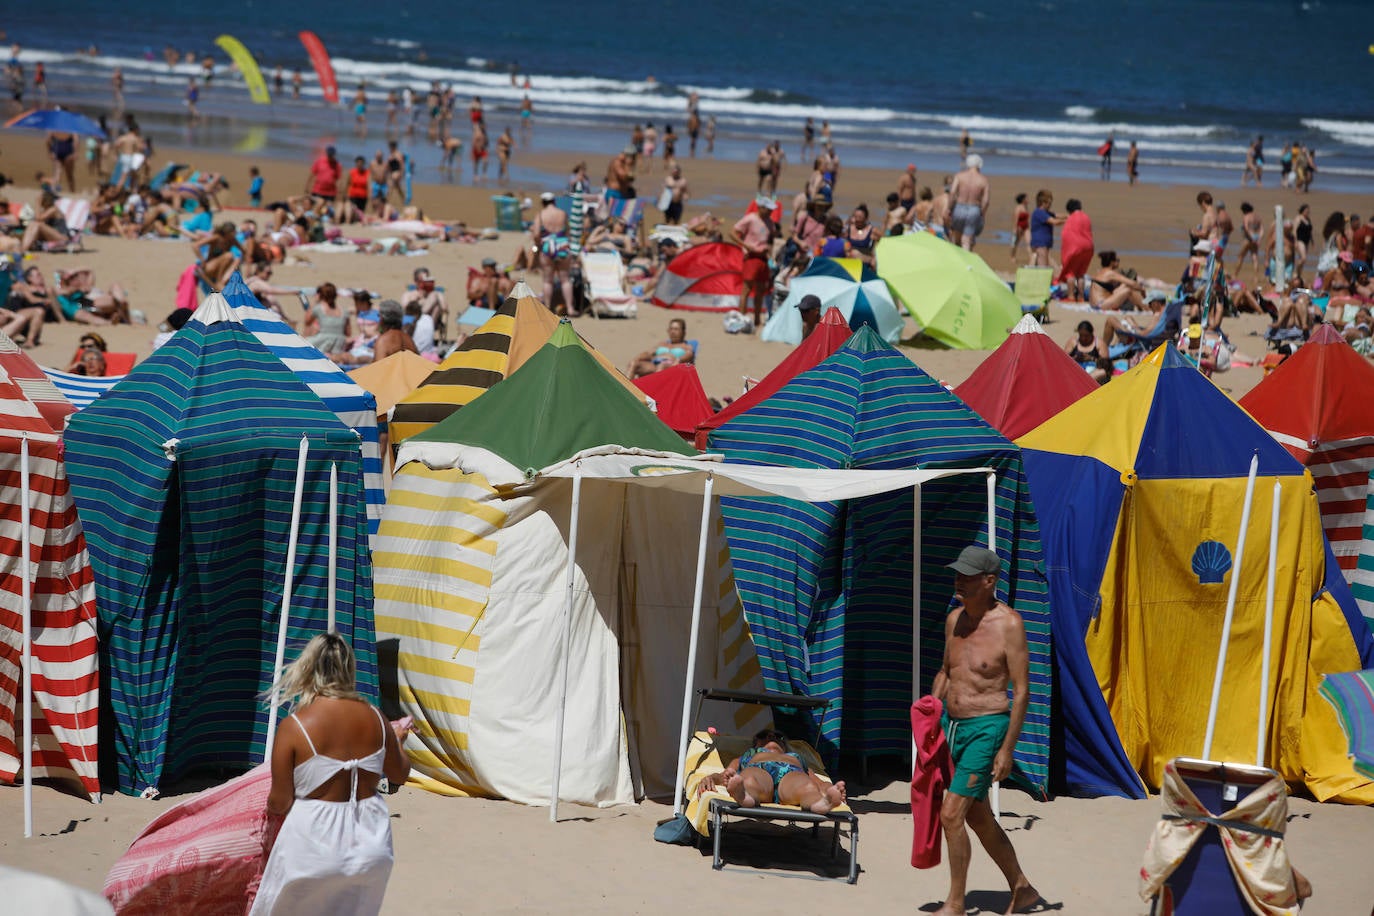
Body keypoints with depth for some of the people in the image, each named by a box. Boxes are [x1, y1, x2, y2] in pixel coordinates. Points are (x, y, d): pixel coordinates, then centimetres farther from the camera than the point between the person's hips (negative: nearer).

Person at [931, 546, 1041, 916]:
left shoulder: (1008, 624, -14)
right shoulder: (954, 619, 7)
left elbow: (1021, 690, -13)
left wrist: (1007, 749, -15)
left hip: (986, 728, -8)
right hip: (952, 725, 8)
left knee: (951, 813, -14)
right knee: (978, 817, 15)